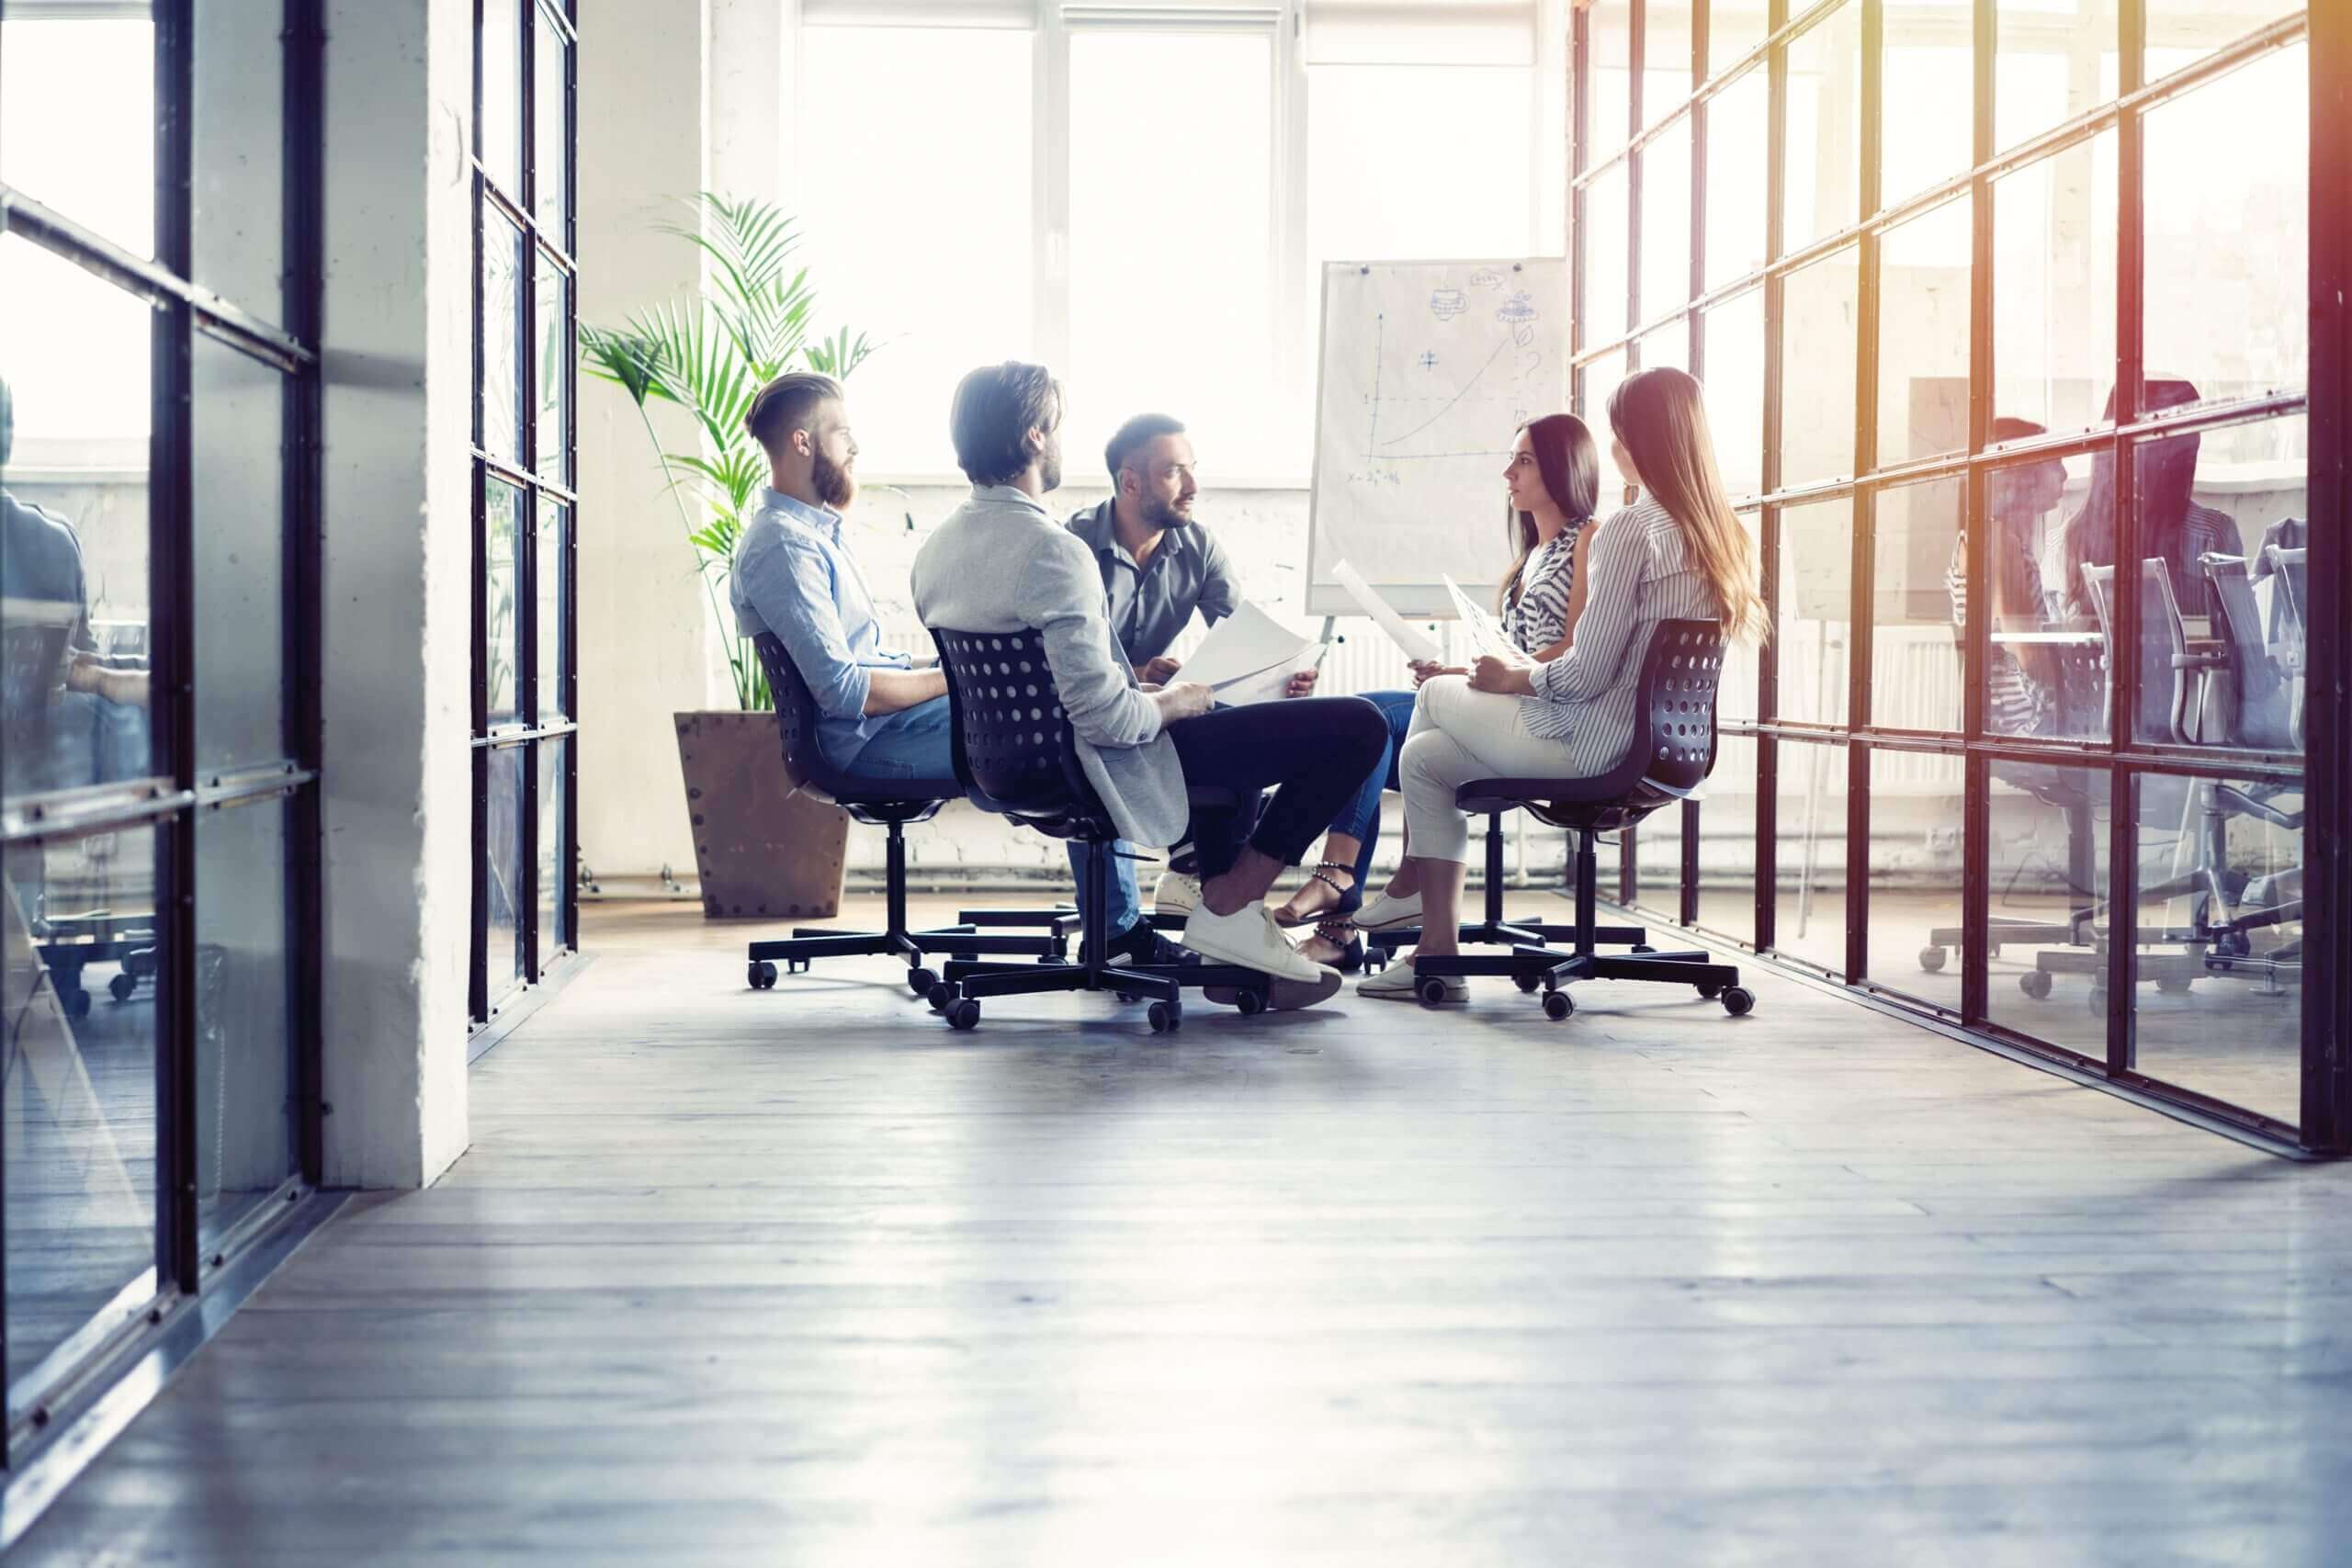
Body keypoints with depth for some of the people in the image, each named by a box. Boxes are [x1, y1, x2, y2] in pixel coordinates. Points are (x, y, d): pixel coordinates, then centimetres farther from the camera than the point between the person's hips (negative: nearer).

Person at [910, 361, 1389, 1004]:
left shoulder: (936, 547, 2)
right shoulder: (1053, 550, -26)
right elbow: (1102, 716, -29)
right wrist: (1169, 704, -8)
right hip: (1101, 770, -10)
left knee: (1234, 722, 35)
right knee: (1357, 726, -7)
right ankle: (1230, 909, -1)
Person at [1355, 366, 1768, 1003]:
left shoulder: (1629, 531, -21)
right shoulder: (1721, 536, 6)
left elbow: (1586, 673, -22)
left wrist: (1516, 678, -3)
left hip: (1587, 743, -8)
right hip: (1656, 745, 8)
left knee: (1436, 695, 17)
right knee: (1426, 755, 18)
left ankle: (1410, 881, 34)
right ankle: (1436, 951, 19)